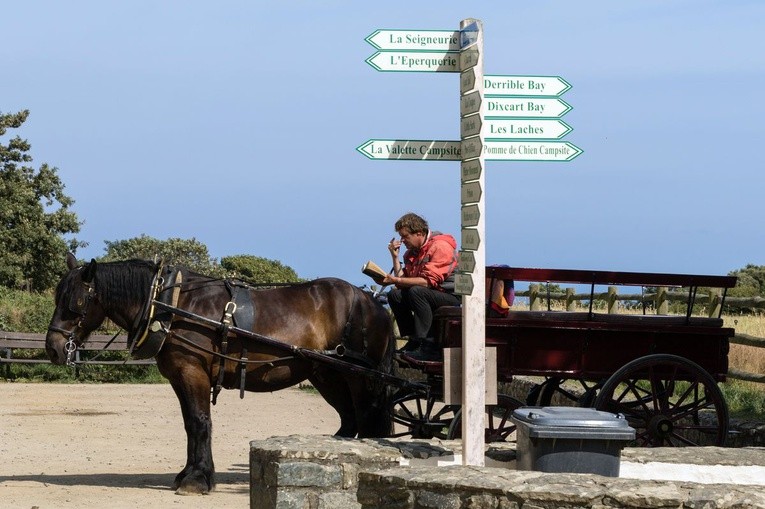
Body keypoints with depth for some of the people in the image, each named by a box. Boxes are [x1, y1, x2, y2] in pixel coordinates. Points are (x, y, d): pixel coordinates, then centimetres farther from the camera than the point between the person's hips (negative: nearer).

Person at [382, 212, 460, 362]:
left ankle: (426, 346, -32)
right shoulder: (413, 251, 12)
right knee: (394, 295, -5)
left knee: (416, 292, -31)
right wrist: (395, 257, -2)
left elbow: (428, 281, -26)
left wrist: (396, 280, -24)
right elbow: (403, 279, 6)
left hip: (452, 295, -9)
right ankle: (412, 341, -8)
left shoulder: (440, 246, -16)